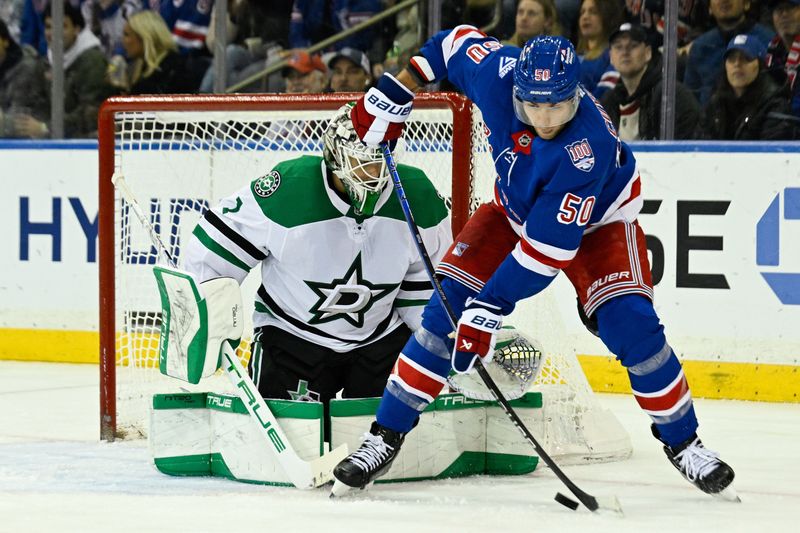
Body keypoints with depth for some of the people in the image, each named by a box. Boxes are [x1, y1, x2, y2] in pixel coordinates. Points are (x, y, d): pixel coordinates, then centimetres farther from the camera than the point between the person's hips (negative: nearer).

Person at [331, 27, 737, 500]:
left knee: (630, 326, -21)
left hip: (597, 221, -4)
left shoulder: (587, 148, -41)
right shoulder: (498, 72, -29)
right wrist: (395, 92, -9)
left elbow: (548, 248, -39)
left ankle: (682, 442, 1)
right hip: (517, 208, 4)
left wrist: (490, 309, -39)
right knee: (448, 307, -10)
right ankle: (385, 437, -3)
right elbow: (458, 41, -5)